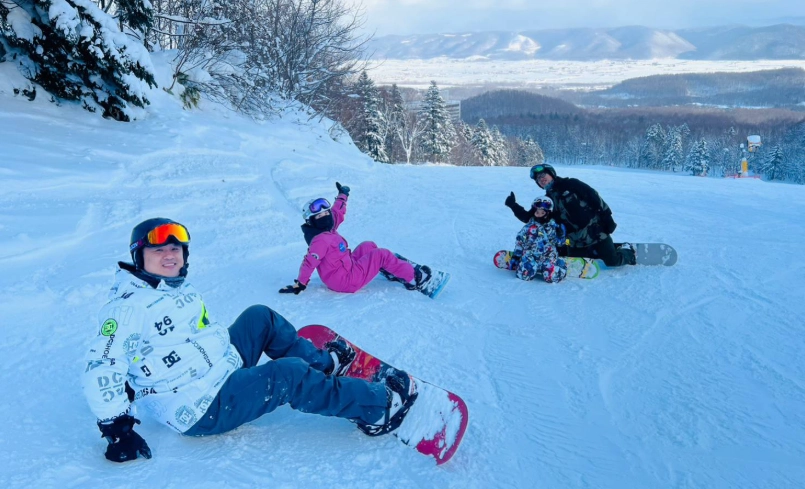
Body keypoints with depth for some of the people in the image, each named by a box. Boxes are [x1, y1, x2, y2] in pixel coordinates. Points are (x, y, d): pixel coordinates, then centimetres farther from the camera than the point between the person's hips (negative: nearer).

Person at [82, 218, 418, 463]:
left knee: (261, 317, 10)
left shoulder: (180, 289, 10)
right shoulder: (127, 308, -18)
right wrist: (116, 428, -20)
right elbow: (101, 371, -20)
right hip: (201, 411, -10)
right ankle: (380, 406, -12)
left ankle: (322, 364, 19)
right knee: (289, 375, -22)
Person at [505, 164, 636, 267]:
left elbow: (595, 198, -7)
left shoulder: (570, 185, -6)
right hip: (576, 242, 5)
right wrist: (513, 206, 0)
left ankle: (628, 251, 28)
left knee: (613, 262, -5)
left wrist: (607, 217, -11)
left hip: (596, 231, -5)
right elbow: (531, 218, 8)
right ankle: (597, 251, 29)